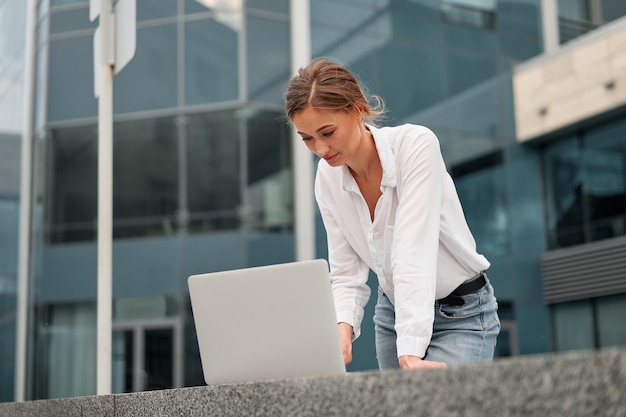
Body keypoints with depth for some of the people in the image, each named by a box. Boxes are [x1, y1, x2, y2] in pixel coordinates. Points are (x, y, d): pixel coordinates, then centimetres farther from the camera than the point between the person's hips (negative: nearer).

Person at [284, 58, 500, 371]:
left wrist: (410, 353, -42)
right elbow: (347, 273, -6)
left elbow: (413, 254, -34)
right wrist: (343, 328, -27)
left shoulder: (416, 144, -24)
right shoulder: (328, 178, -9)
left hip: (461, 314, -5)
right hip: (393, 312, 5)